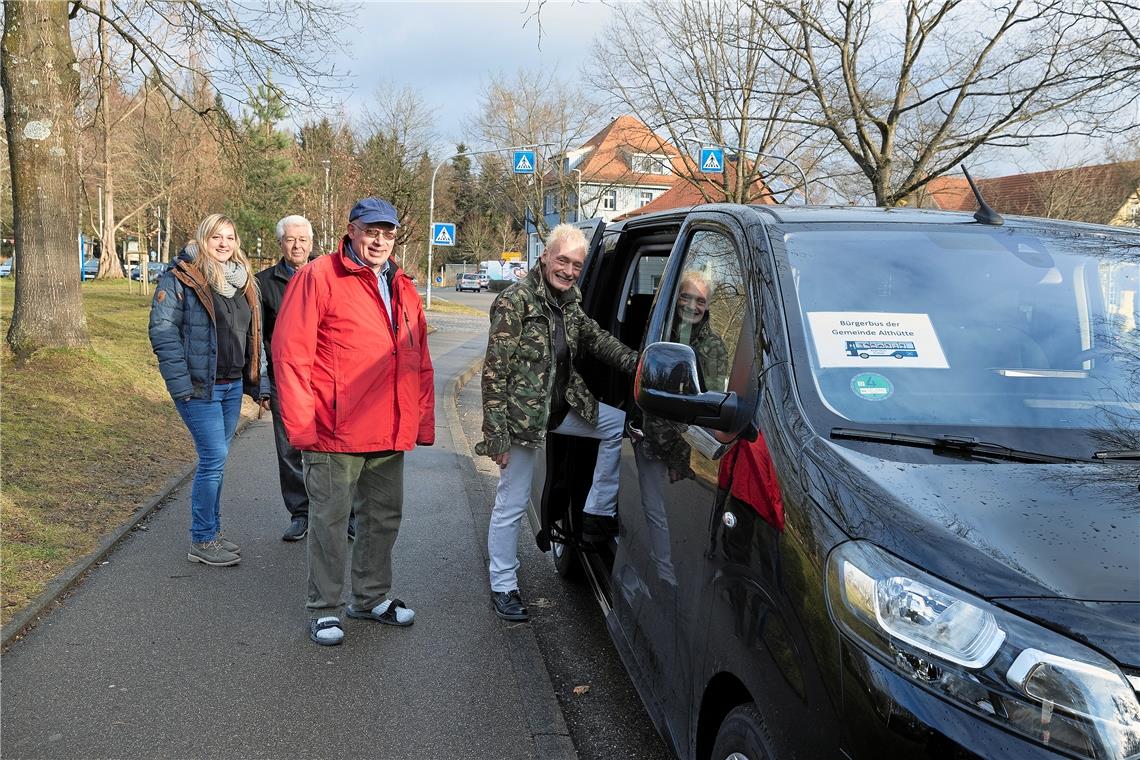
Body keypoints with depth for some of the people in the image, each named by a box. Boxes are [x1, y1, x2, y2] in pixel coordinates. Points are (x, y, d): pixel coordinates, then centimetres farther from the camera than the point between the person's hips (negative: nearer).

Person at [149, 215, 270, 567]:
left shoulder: (244, 283, 13)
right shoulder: (179, 278, -8)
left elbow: (253, 339, 17)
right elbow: (163, 331, -13)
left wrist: (260, 386, 13)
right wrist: (181, 385, -17)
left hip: (232, 385, 7)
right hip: (199, 386, -7)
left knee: (215, 459, 13)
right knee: (214, 458, -8)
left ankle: (212, 532, 24)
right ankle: (202, 541, 4)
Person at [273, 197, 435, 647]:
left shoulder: (402, 289, 14)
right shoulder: (318, 277, -7)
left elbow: (420, 363, 16)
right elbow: (289, 352, -12)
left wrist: (422, 420, 10)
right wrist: (300, 424, -15)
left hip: (391, 435, 7)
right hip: (335, 433, -7)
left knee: (384, 517, 17)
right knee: (330, 520, 4)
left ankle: (372, 597, 35)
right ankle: (323, 609, 20)